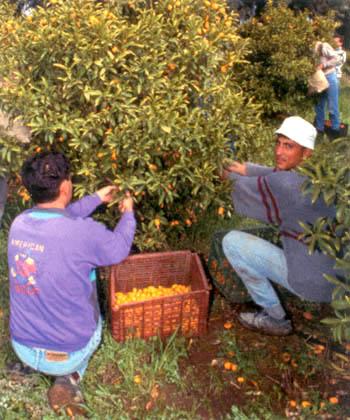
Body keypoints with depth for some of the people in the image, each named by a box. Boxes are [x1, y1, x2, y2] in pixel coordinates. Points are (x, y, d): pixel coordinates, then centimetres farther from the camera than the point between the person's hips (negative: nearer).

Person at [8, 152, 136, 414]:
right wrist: (128, 213, 13)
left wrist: (97, 198, 21)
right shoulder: (83, 231, -27)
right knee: (93, 317, 27)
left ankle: (29, 363, 22)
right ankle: (69, 379, 8)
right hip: (65, 355, -5)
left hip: (21, 347, 5)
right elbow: (119, 249, -5)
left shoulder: (19, 223, -9)